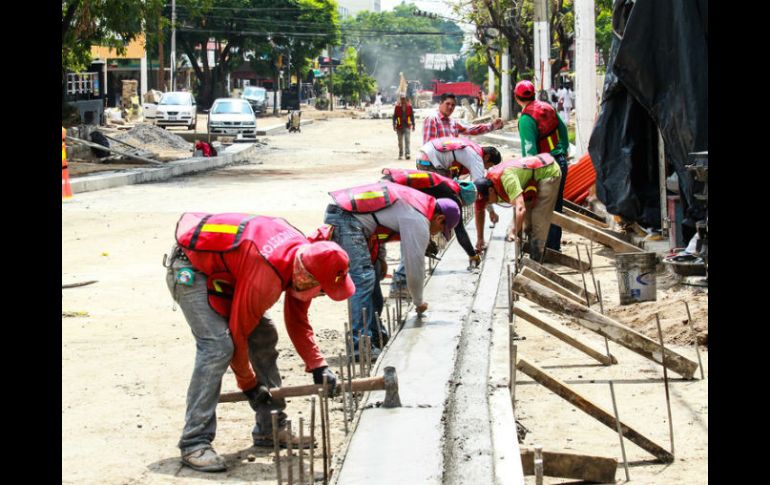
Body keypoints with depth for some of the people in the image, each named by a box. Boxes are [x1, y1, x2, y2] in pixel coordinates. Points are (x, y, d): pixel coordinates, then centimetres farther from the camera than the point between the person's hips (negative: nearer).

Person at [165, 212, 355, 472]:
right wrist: (249, 384, -12)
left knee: (264, 337, 6)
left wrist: (318, 367, -3)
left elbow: (298, 321, 4)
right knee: (217, 346, -23)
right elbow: (237, 332, -24)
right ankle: (194, 444, -21)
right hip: (190, 269, -9)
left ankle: (271, 429, 14)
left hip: (222, 270, 10)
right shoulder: (265, 278, -36)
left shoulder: (304, 253, -10)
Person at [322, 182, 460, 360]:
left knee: (371, 278, 16)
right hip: (346, 220, -11)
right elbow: (415, 266, -3)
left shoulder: (418, 202, 20)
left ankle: (375, 335, 22)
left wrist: (380, 258, 22)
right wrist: (419, 302, 11)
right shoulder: (419, 222, -8)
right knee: (363, 280, -14)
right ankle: (360, 345, -20)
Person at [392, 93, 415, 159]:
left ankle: (407, 154, -19)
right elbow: (394, 116, 2)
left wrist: (413, 124, 8)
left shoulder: (409, 106, 3)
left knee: (407, 139, -14)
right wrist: (394, 125, -6)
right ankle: (400, 154, 21)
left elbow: (412, 116, 9)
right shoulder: (397, 107, 1)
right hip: (399, 126, 1)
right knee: (400, 141, 9)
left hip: (407, 126, -1)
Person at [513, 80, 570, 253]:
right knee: (556, 206, 14)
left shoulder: (526, 119, -18)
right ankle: (554, 246, 21)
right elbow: (563, 130, 16)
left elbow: (529, 150, -21)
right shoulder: (548, 108, 4)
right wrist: (564, 150, 28)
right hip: (560, 163, 7)